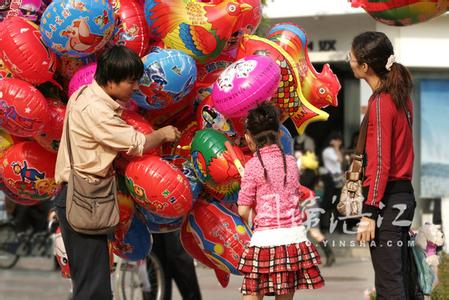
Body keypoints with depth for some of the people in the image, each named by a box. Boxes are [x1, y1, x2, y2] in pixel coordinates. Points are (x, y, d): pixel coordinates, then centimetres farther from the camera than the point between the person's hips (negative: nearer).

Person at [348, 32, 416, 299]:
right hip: (404, 194, 9)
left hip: (386, 198, -9)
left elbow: (380, 163, -18)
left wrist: (369, 213, -18)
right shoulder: (402, 96, 11)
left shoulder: (380, 103, -15)